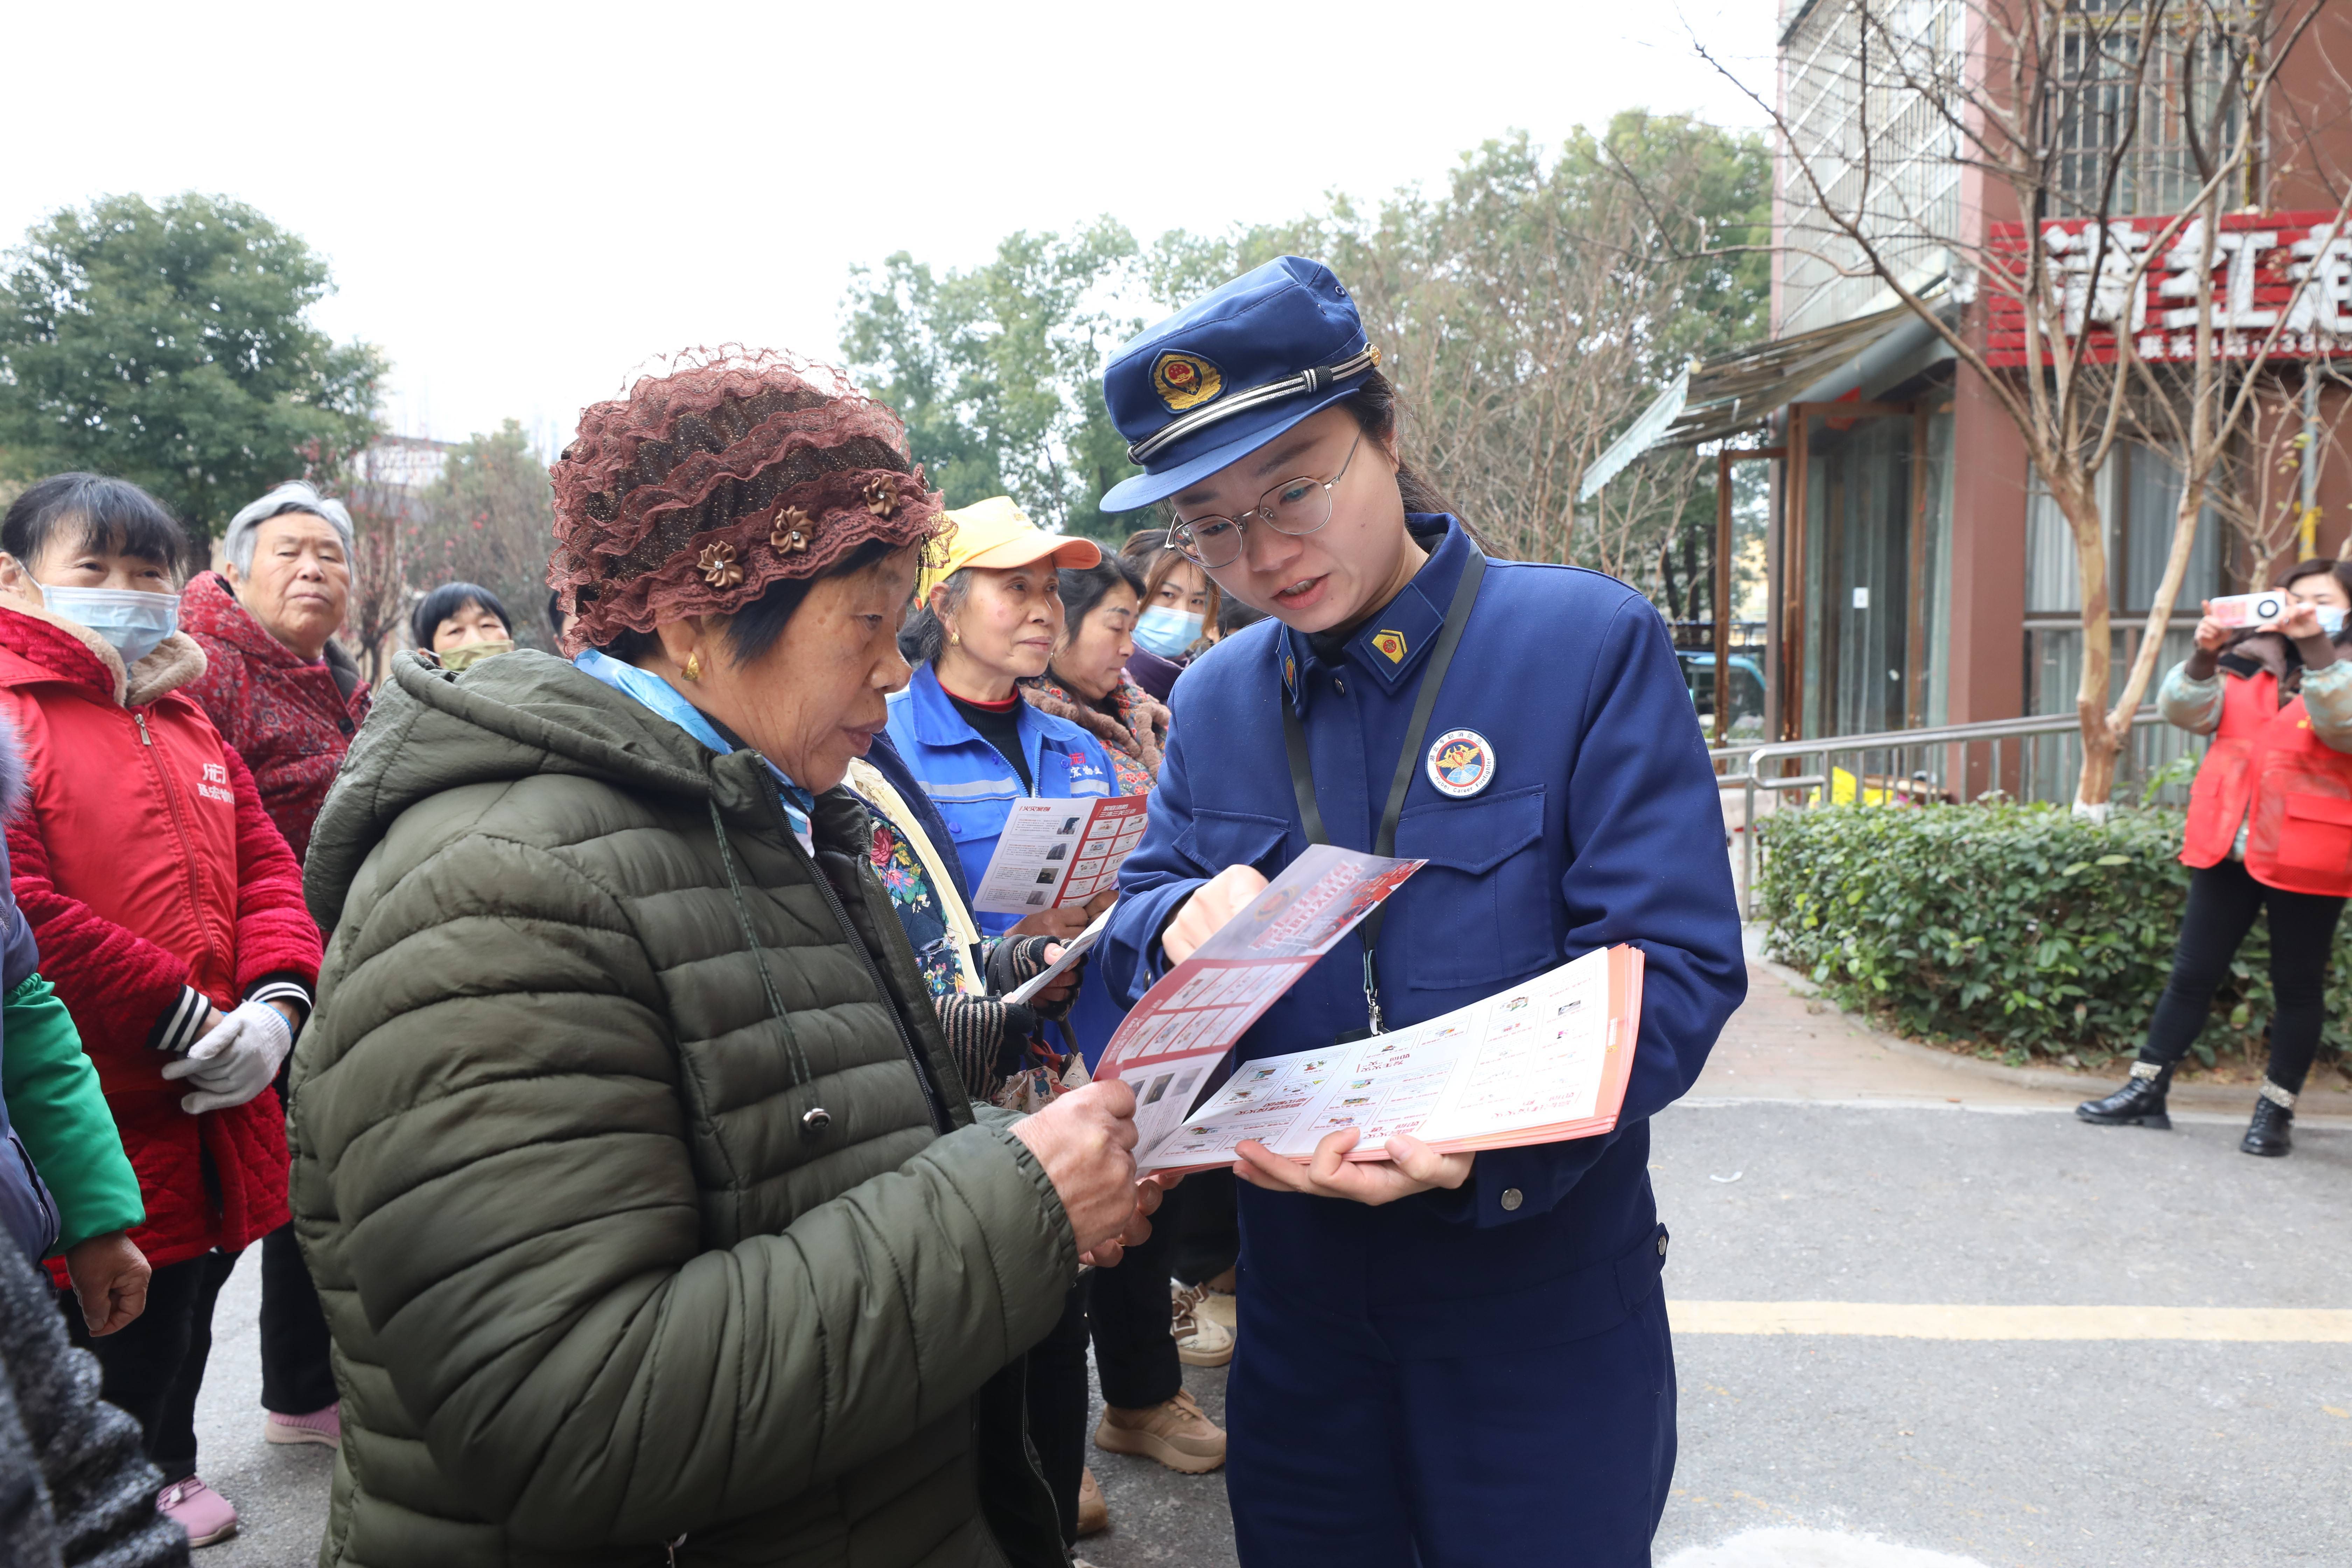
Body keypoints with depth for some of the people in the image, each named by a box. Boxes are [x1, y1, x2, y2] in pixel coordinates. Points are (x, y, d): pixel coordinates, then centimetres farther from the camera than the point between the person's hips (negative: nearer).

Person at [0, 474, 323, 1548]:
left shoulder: (184, 723, 15)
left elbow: (265, 866, 11)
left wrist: (275, 1001, -7)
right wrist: (180, 1017, -18)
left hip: (211, 1120, 8)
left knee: (183, 1324, 23)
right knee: (117, 1343, 3)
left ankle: (163, 1478, 43)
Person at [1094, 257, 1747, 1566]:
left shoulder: (1594, 644, -12)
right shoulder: (1214, 698, 3)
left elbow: (1676, 968, -17)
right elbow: (1135, 925, 7)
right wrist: (1183, 923, -18)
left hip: (1545, 1301, -3)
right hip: (1298, 1300, 4)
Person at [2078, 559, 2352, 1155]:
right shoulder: (2247, 660, 9)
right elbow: (2187, 711, -4)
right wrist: (2204, 656, -21)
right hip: (2229, 844, 3)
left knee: (2297, 986, 7)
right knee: (2193, 973, 7)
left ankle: (2277, 1109, 18)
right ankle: (2147, 1091, 13)